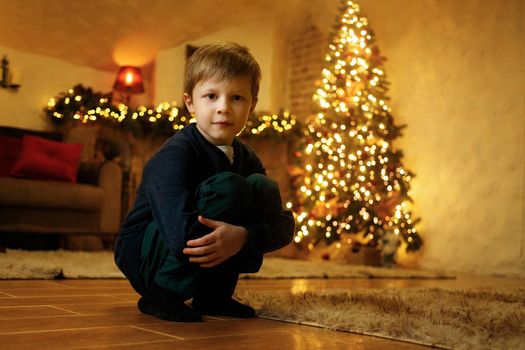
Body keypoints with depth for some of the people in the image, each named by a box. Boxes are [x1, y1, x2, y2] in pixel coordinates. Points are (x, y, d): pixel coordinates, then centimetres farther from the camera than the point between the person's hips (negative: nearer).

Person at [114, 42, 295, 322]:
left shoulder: (245, 158, -2)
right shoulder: (175, 155, -24)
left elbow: (284, 224, -8)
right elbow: (182, 236, -36)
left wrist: (243, 236, -29)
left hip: (200, 259, 7)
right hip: (145, 256, -6)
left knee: (264, 188, -11)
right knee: (227, 187, -26)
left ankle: (214, 294, -2)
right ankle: (163, 293, -17)